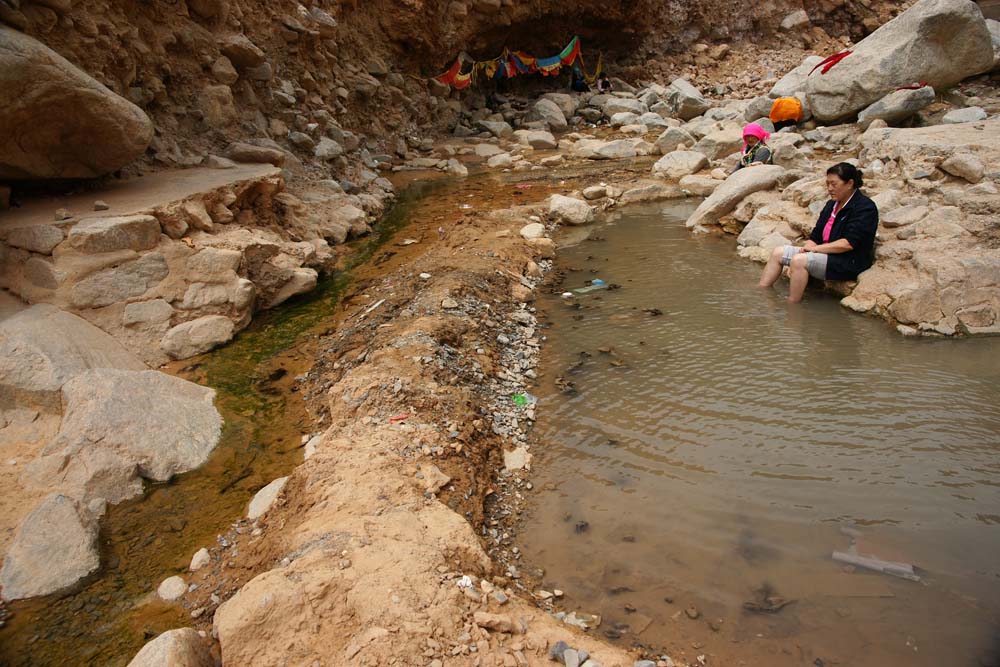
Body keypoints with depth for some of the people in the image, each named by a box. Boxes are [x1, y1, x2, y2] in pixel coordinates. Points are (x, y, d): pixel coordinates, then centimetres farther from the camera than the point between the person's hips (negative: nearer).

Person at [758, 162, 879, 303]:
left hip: (849, 264, -9)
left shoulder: (865, 208, -11)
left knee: (799, 260, -31)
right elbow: (815, 236, 12)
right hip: (826, 254, 9)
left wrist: (816, 248, -18)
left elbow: (848, 243, -22)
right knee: (778, 252, 0)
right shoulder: (832, 205, 15)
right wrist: (806, 249, -7)